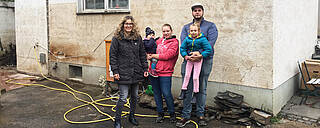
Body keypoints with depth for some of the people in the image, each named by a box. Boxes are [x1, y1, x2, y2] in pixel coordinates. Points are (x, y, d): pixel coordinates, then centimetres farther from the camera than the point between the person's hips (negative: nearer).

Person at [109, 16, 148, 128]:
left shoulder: (138, 38, 9)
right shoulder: (117, 38, -4)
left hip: (136, 73, 5)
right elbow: (113, 56, -4)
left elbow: (142, 54, 13)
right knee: (123, 98, -4)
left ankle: (132, 116, 34)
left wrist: (145, 68, 7)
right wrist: (115, 71, -10)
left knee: (134, 96, 15)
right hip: (123, 74, -4)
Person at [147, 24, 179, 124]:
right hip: (154, 70, 5)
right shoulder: (159, 41, 15)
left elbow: (167, 55, -13)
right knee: (157, 94, 10)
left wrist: (153, 56, -7)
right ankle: (160, 114, 24)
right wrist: (150, 55, -5)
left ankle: (172, 113, 16)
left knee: (166, 94, -5)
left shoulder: (174, 42, -2)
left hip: (165, 72, -5)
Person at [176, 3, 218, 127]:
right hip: (188, 61, 2)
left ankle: (200, 114, 18)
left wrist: (201, 55, -23)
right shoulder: (186, 27, 15)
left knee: (201, 89, 7)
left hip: (205, 61, -1)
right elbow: (183, 42, 0)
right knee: (187, 89, 1)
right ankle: (186, 115, 9)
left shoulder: (210, 26, 7)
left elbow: (211, 42, -8)